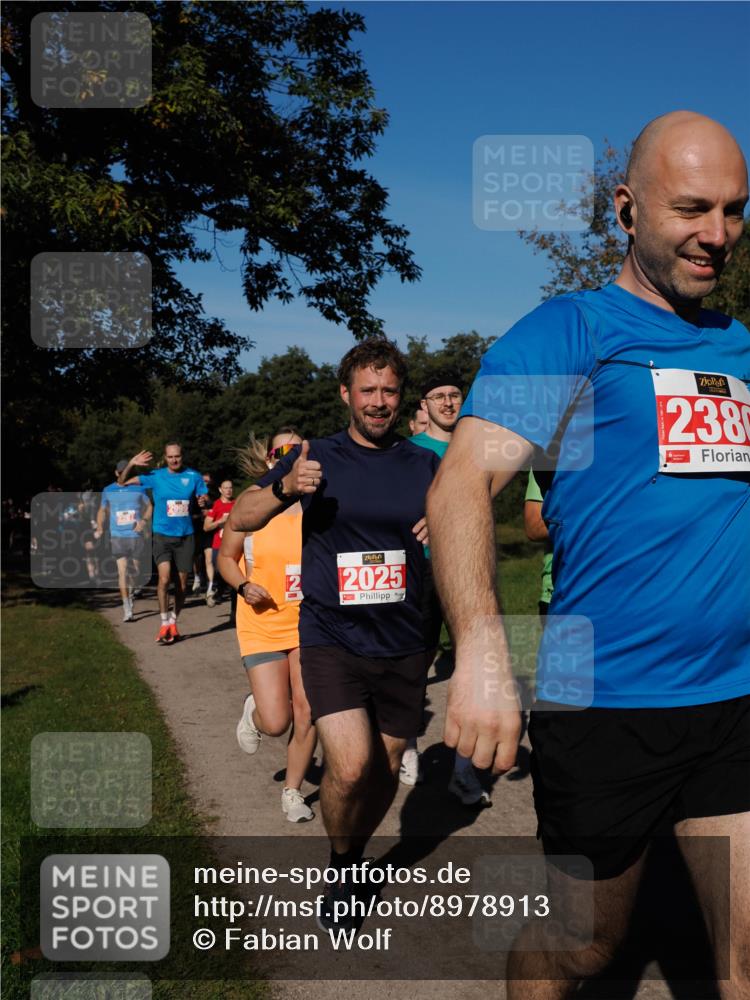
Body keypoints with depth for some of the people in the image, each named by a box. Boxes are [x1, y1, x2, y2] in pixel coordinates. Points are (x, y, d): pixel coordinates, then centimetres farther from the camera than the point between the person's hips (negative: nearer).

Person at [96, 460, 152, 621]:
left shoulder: (138, 489, 3)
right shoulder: (108, 491, 6)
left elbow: (149, 506, 12)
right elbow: (102, 510, 18)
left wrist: (144, 521, -6)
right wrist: (99, 528, 4)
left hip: (136, 536, 1)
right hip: (117, 536, -1)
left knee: (134, 571, 8)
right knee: (122, 571, -12)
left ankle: (131, 594, 40)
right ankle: (127, 610, -12)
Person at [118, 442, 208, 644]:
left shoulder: (194, 476, 0)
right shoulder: (155, 476, -2)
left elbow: (204, 498, 7)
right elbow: (122, 482, -2)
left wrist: (203, 501, -17)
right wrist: (131, 464, -19)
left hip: (185, 536, 2)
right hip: (162, 534, -2)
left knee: (181, 583, 8)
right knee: (164, 578, -19)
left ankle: (173, 621, 27)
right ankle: (164, 624, -6)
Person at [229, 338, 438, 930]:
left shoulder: (425, 465, 5)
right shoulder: (317, 458, -1)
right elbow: (240, 520, -3)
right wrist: (286, 488, -24)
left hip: (403, 647, 3)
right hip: (332, 640, -3)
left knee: (386, 772, 12)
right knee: (351, 767, -18)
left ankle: (355, 859, 42)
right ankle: (339, 870, 13)